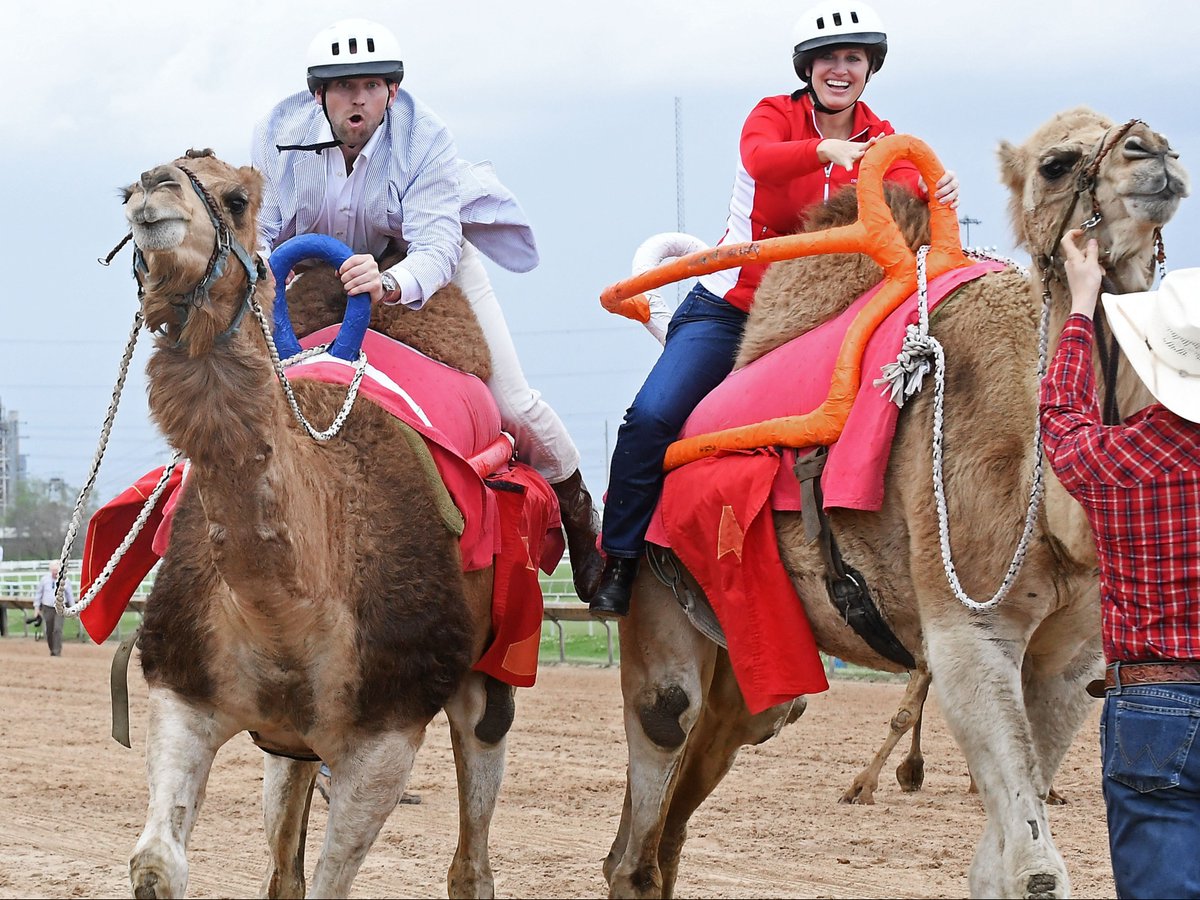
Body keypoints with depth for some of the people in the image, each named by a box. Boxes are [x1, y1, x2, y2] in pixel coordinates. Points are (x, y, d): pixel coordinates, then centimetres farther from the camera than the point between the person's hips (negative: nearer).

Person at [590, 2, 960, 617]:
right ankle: (620, 562, -12)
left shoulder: (880, 140, 3)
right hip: (730, 307, -3)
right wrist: (827, 149, -49)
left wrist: (933, 197, -43)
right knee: (652, 416, -21)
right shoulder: (775, 114, -5)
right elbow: (759, 157, -30)